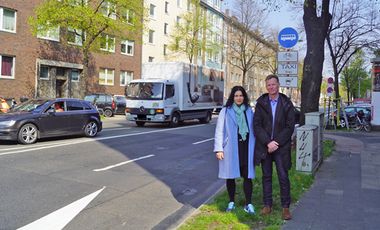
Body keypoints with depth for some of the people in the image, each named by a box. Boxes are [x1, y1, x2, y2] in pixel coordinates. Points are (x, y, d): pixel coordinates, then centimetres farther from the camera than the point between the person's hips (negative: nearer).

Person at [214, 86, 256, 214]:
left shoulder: (249, 111, 9)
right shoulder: (225, 111, 0)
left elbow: (253, 130, 11)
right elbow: (219, 131, -1)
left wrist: (254, 147, 6)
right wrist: (219, 149, -8)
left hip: (246, 148, 2)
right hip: (230, 148, -2)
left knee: (247, 176, 0)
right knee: (230, 176, 8)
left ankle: (248, 204, 10)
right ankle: (231, 202, 23)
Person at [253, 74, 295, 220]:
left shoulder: (287, 104, 0)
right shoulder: (261, 103, 2)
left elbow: (290, 127, -3)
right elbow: (256, 125, -4)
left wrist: (276, 142, -12)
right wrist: (268, 142, -13)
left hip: (281, 146, -1)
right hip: (264, 146, 1)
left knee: (283, 177, 1)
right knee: (266, 176, 10)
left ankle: (285, 207, 13)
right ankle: (267, 205, 20)